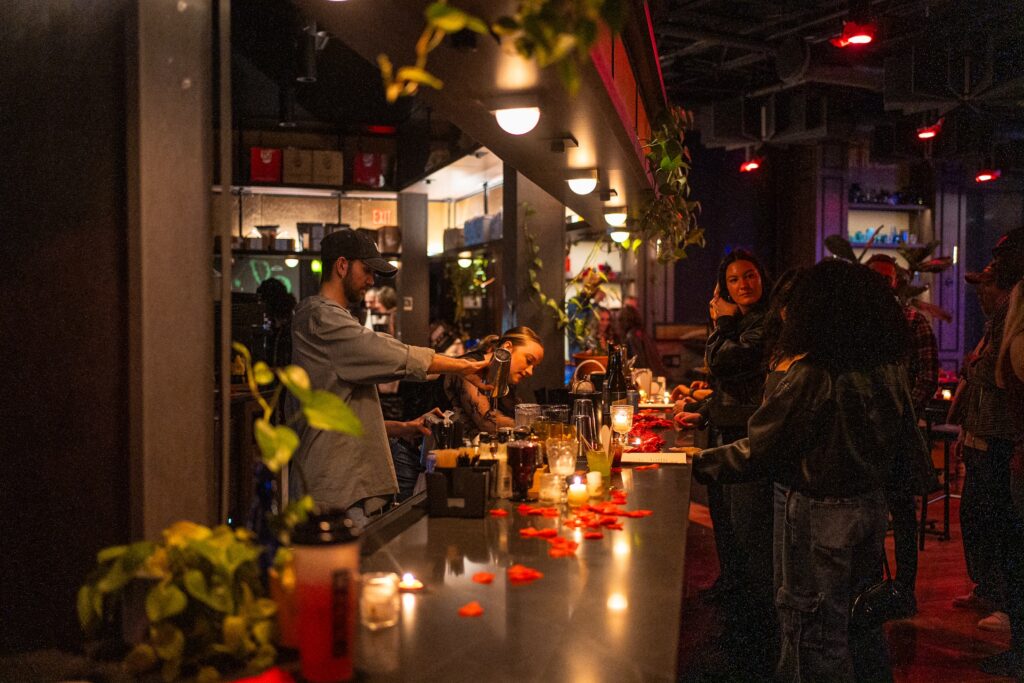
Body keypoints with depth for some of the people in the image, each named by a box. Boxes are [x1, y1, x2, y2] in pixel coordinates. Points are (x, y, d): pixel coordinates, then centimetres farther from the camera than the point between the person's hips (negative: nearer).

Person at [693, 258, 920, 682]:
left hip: (818, 512, -7)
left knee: (817, 630, 7)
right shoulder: (888, 369, 0)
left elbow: (755, 453, -21)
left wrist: (693, 463, -14)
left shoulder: (810, 376, -21)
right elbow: (910, 444, 8)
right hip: (872, 505, 7)